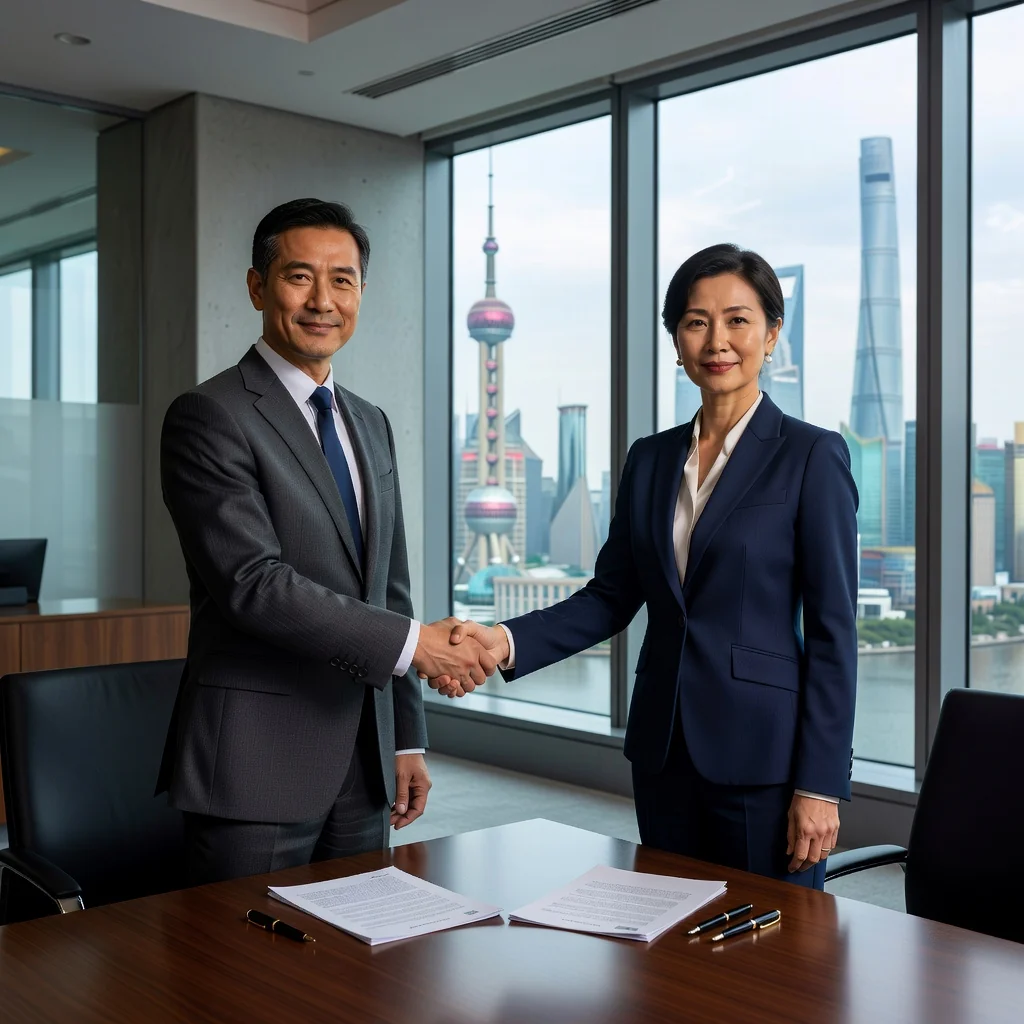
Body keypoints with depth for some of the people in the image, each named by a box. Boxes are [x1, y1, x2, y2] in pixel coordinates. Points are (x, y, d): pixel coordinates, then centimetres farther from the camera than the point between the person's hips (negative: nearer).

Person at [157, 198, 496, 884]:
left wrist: (407, 740, 14)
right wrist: (412, 642, -18)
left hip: (364, 763, 7)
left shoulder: (371, 424, 15)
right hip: (256, 767, -7)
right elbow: (254, 584, -19)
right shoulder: (209, 416, -9)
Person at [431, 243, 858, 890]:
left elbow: (833, 630, -9)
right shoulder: (651, 459, 9)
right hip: (664, 747, 5)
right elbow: (612, 596, 8)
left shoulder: (811, 456, -7)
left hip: (763, 752, -5)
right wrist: (507, 642, -8)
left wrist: (820, 785, -12)